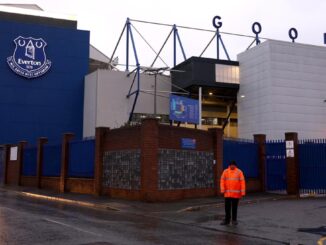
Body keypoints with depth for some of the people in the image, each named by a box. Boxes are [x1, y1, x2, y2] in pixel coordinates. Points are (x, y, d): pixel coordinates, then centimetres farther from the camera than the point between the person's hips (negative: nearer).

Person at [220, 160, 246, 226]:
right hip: (227, 193, 2)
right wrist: (222, 190, -9)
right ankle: (227, 220, 15)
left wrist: (243, 192, -7)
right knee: (227, 207, 5)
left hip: (236, 194, -1)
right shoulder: (225, 171, 3)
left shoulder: (239, 172, -1)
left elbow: (242, 182, -3)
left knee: (234, 207, 6)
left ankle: (234, 220, 18)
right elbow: (222, 181, 1)